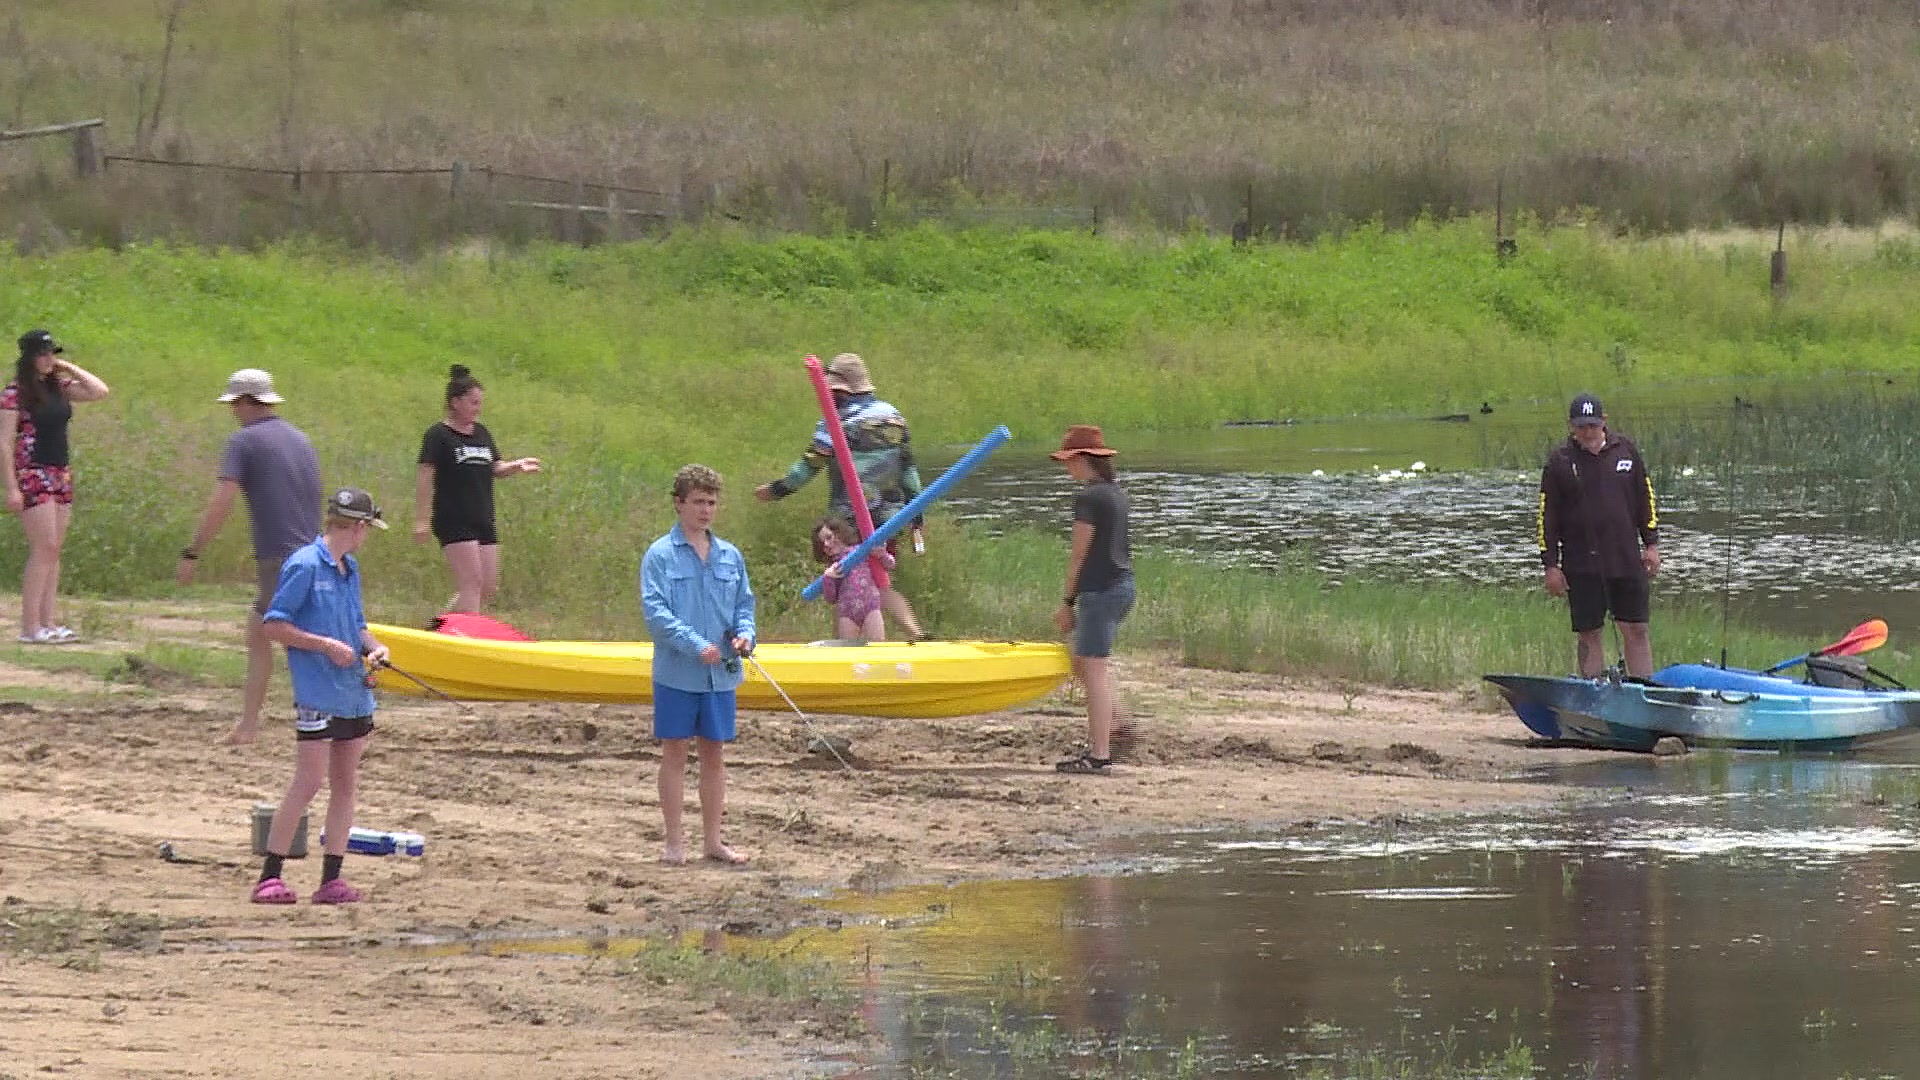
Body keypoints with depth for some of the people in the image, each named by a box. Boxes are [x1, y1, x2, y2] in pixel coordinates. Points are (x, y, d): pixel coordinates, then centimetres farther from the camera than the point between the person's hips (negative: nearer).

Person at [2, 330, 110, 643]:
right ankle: (30, 627, -12)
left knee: (53, 552, 5)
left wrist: (68, 368, 5)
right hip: (32, 476, -7)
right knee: (44, 548, -12)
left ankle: (48, 621, 7)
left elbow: (99, 391, 8)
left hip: (61, 476, 7)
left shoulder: (58, 387, 11)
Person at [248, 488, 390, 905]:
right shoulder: (305, 565, -10)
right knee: (309, 781, -11)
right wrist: (325, 645, -16)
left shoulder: (350, 570, 15)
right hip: (317, 694, -8)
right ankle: (269, 876, -6)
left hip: (354, 694, 8)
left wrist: (373, 647, 6)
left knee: (346, 784, 7)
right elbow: (273, 625, -11)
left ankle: (331, 879, 11)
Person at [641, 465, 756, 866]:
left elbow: (744, 604, 16)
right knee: (675, 752, 2)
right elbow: (655, 610, -13)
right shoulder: (660, 555, -6)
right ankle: (674, 841, 8)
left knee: (713, 753, 10)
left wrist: (744, 634, -6)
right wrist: (696, 645, -22)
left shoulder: (730, 556, 10)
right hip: (676, 672, -4)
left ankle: (712, 839, 17)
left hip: (721, 674, 4)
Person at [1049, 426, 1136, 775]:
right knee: (1083, 663, 19)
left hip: (1100, 589, -10)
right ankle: (1114, 730, 13)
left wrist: (1067, 602, -7)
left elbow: (1080, 553, -14)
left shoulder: (1088, 497, -13)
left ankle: (1099, 755, -6)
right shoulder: (1117, 494, 14)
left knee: (1094, 669, -6)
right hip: (1124, 586, 10)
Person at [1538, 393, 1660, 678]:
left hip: (1626, 559, 2)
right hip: (1581, 566, -2)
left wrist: (1651, 544, 7)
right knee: (1589, 634, 2)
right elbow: (1547, 516, 0)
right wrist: (1550, 565, -3)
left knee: (1636, 630, 1)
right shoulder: (1560, 461, -1)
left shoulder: (1625, 450, 6)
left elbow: (1645, 500, 13)